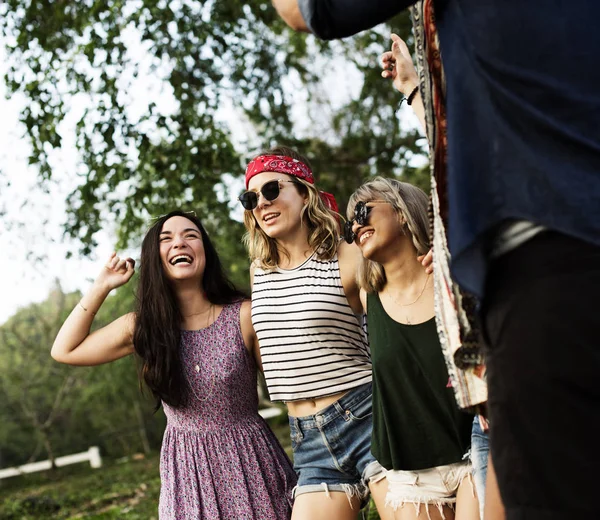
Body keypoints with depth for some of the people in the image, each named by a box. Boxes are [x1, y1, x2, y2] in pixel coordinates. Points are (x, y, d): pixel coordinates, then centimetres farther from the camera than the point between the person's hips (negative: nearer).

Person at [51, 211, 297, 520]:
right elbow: (64, 351, 7)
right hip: (186, 469, 2)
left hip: (251, 462, -2)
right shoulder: (142, 327, -2)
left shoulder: (244, 316, -10)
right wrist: (101, 287, 2)